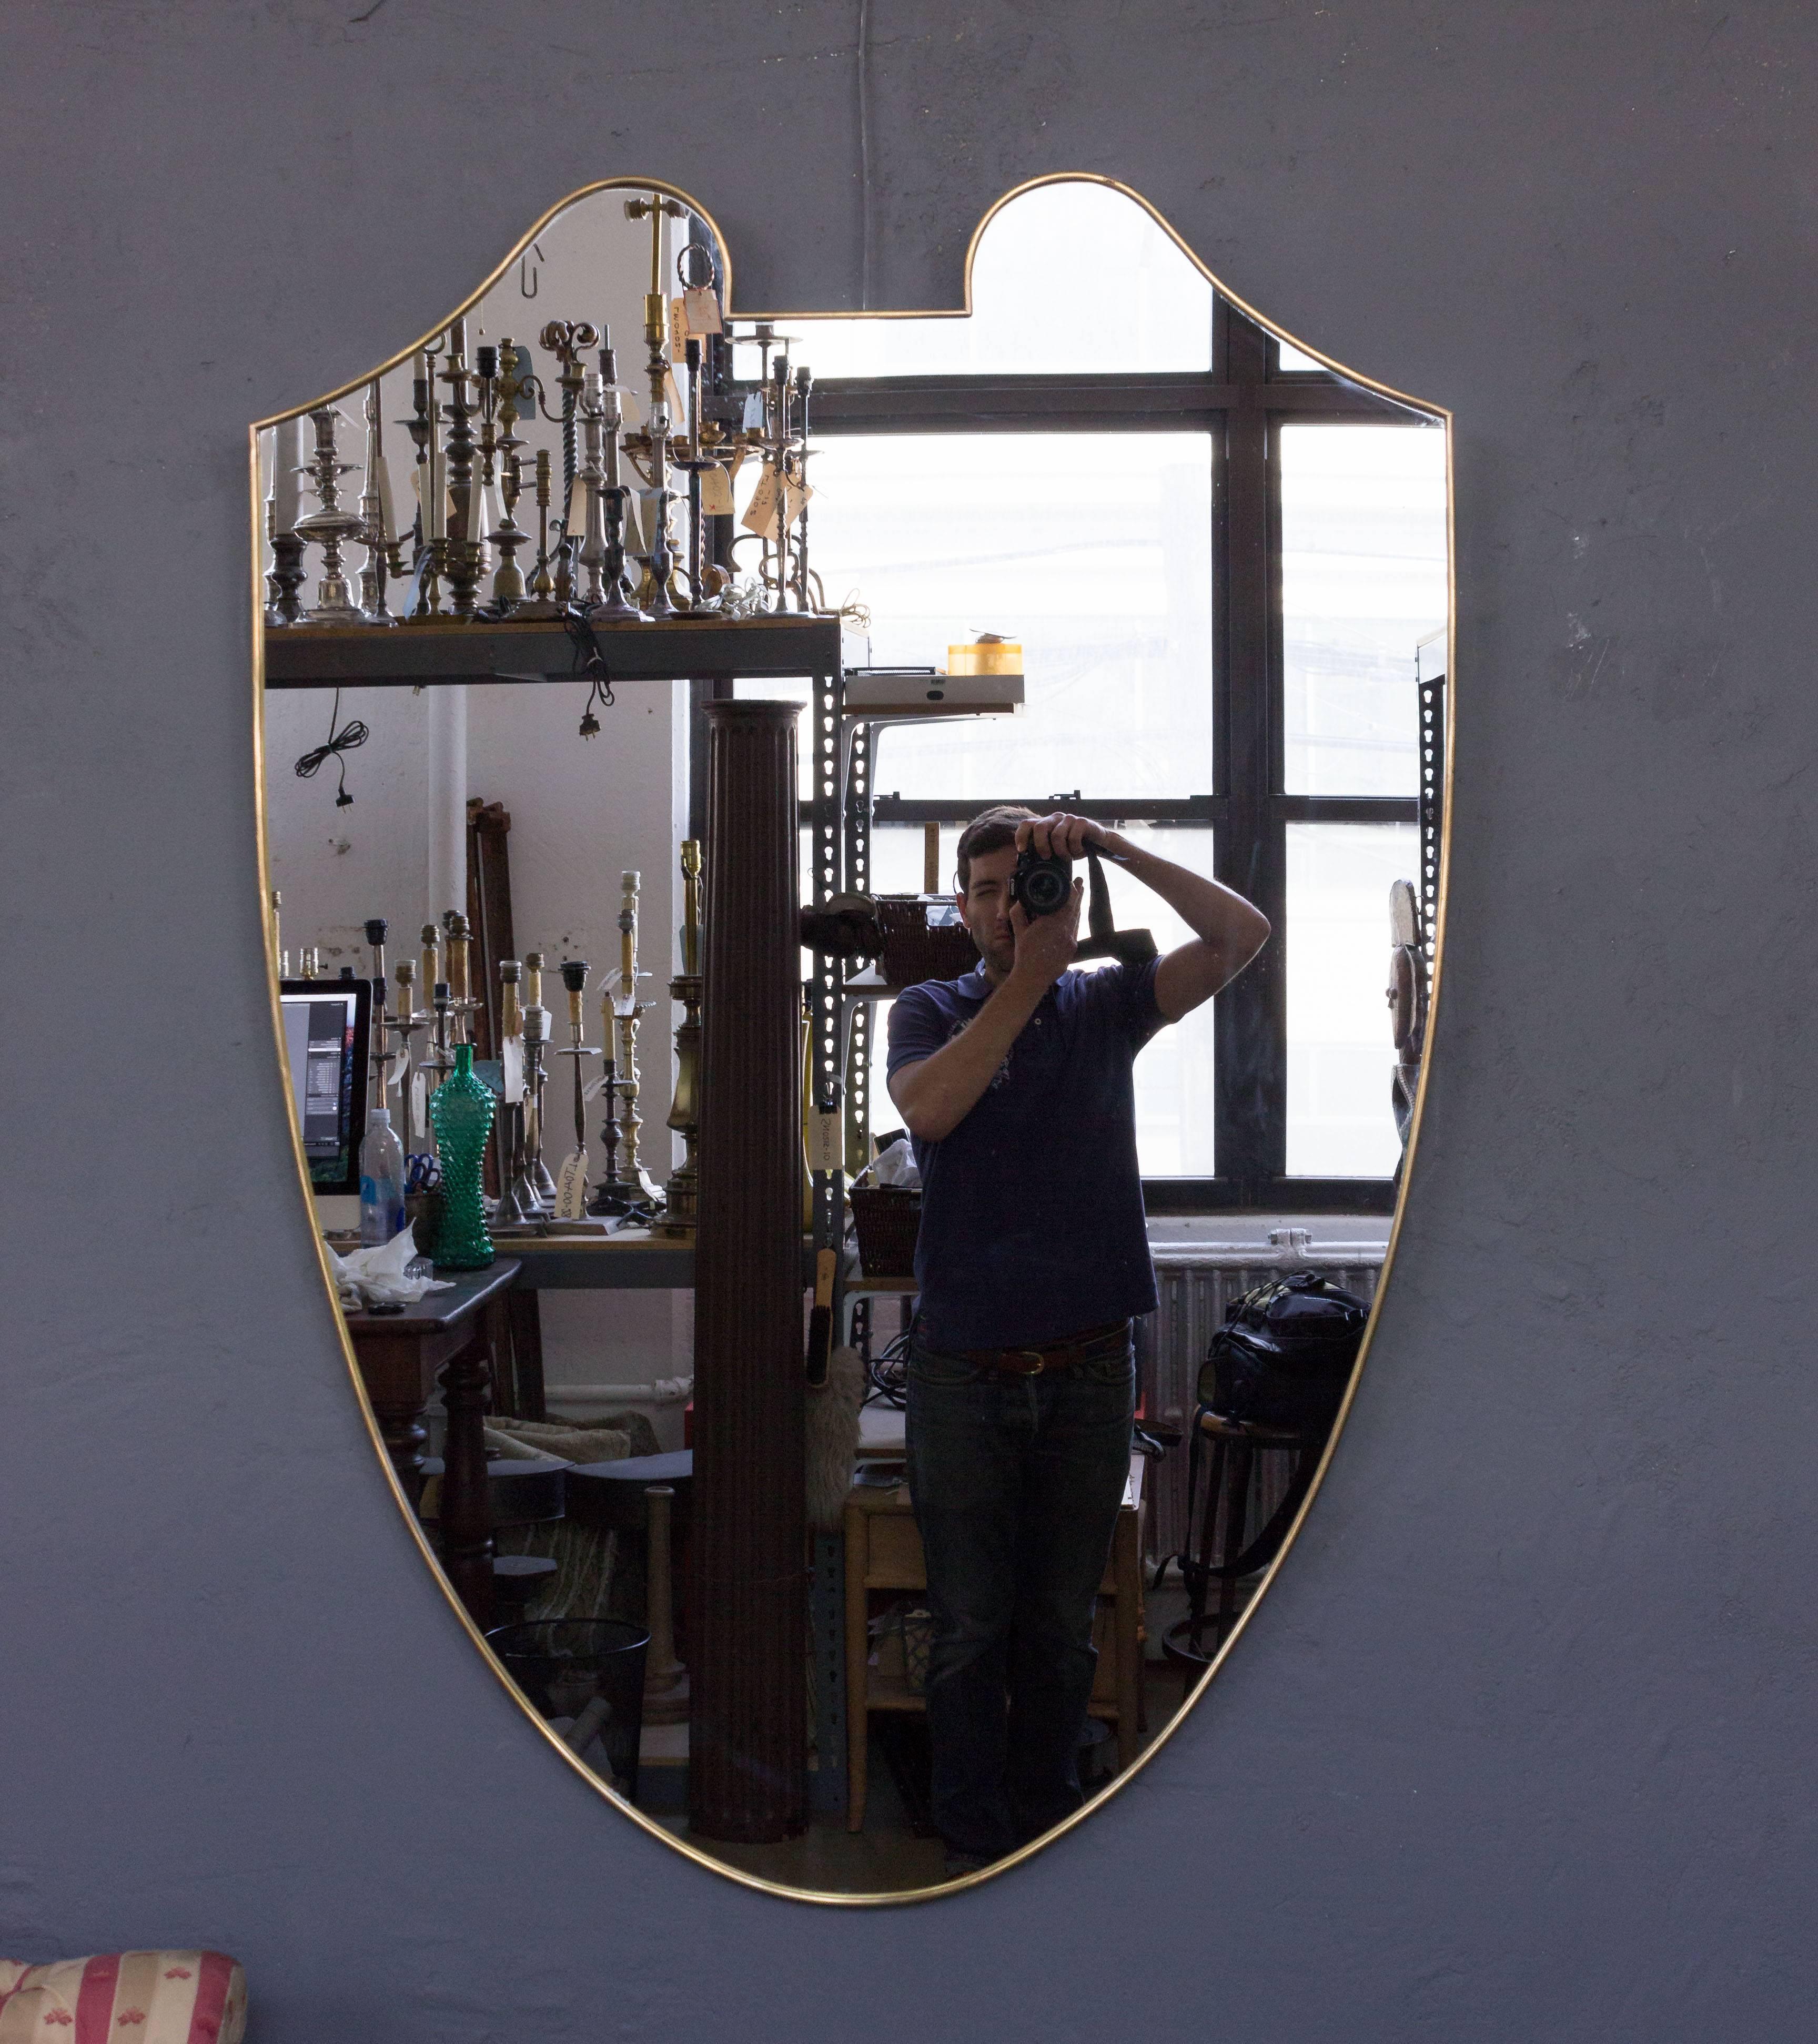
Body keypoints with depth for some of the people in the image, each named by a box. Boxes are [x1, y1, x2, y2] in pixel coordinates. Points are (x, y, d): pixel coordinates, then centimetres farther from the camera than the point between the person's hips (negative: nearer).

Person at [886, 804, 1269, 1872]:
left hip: (1089, 1369, 1)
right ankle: (977, 1847, 16)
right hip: (964, 1372, -1)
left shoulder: (1105, 1004, 6)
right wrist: (1029, 977, -18)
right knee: (972, 1630, 4)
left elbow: (1241, 937, -8)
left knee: (1063, 1631, 11)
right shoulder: (932, 1011, 4)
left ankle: (1046, 1835, 23)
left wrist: (1114, 846, -17)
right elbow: (930, 1108, -18)